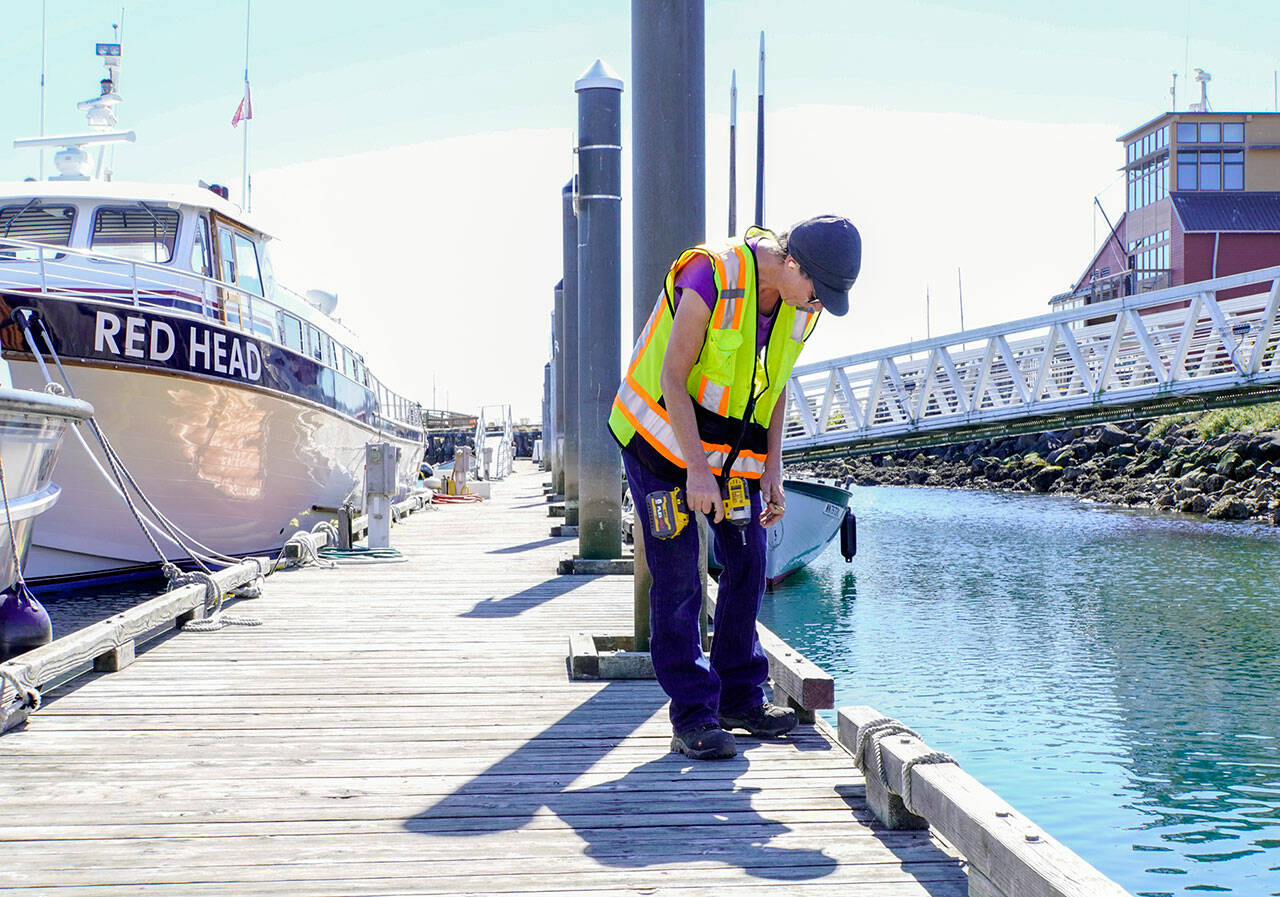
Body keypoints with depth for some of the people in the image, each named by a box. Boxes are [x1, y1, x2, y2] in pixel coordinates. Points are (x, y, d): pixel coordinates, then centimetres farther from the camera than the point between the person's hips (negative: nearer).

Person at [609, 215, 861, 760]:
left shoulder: (802, 301, -6)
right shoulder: (713, 275, -27)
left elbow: (773, 383, 5)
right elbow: (672, 378, -25)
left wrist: (772, 470, -2)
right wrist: (696, 469, -28)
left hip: (734, 445, 7)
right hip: (662, 435, -7)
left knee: (748, 563, 6)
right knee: (677, 574, -8)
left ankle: (739, 696, 19)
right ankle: (693, 716, -4)